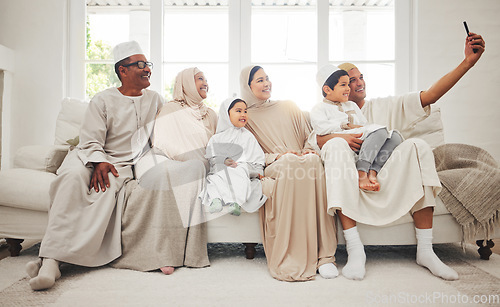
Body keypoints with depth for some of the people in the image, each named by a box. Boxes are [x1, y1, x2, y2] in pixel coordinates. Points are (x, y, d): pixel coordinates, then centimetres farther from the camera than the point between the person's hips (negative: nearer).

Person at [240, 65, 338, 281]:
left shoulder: (289, 107, 26)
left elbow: (308, 135, 23)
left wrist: (309, 150, 0)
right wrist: (278, 156, -11)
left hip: (304, 162, 3)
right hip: (272, 170, -3)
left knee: (314, 161, -34)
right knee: (290, 164, -38)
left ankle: (323, 255, -34)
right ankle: (291, 259, -37)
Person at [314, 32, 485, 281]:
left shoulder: (384, 106, 17)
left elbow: (429, 95, 5)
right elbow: (316, 140, -2)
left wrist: (467, 62, -4)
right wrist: (340, 137, -22)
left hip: (385, 177, 2)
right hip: (348, 181, -1)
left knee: (417, 146, -23)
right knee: (336, 144, -30)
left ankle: (425, 250, -24)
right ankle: (354, 249, -37)